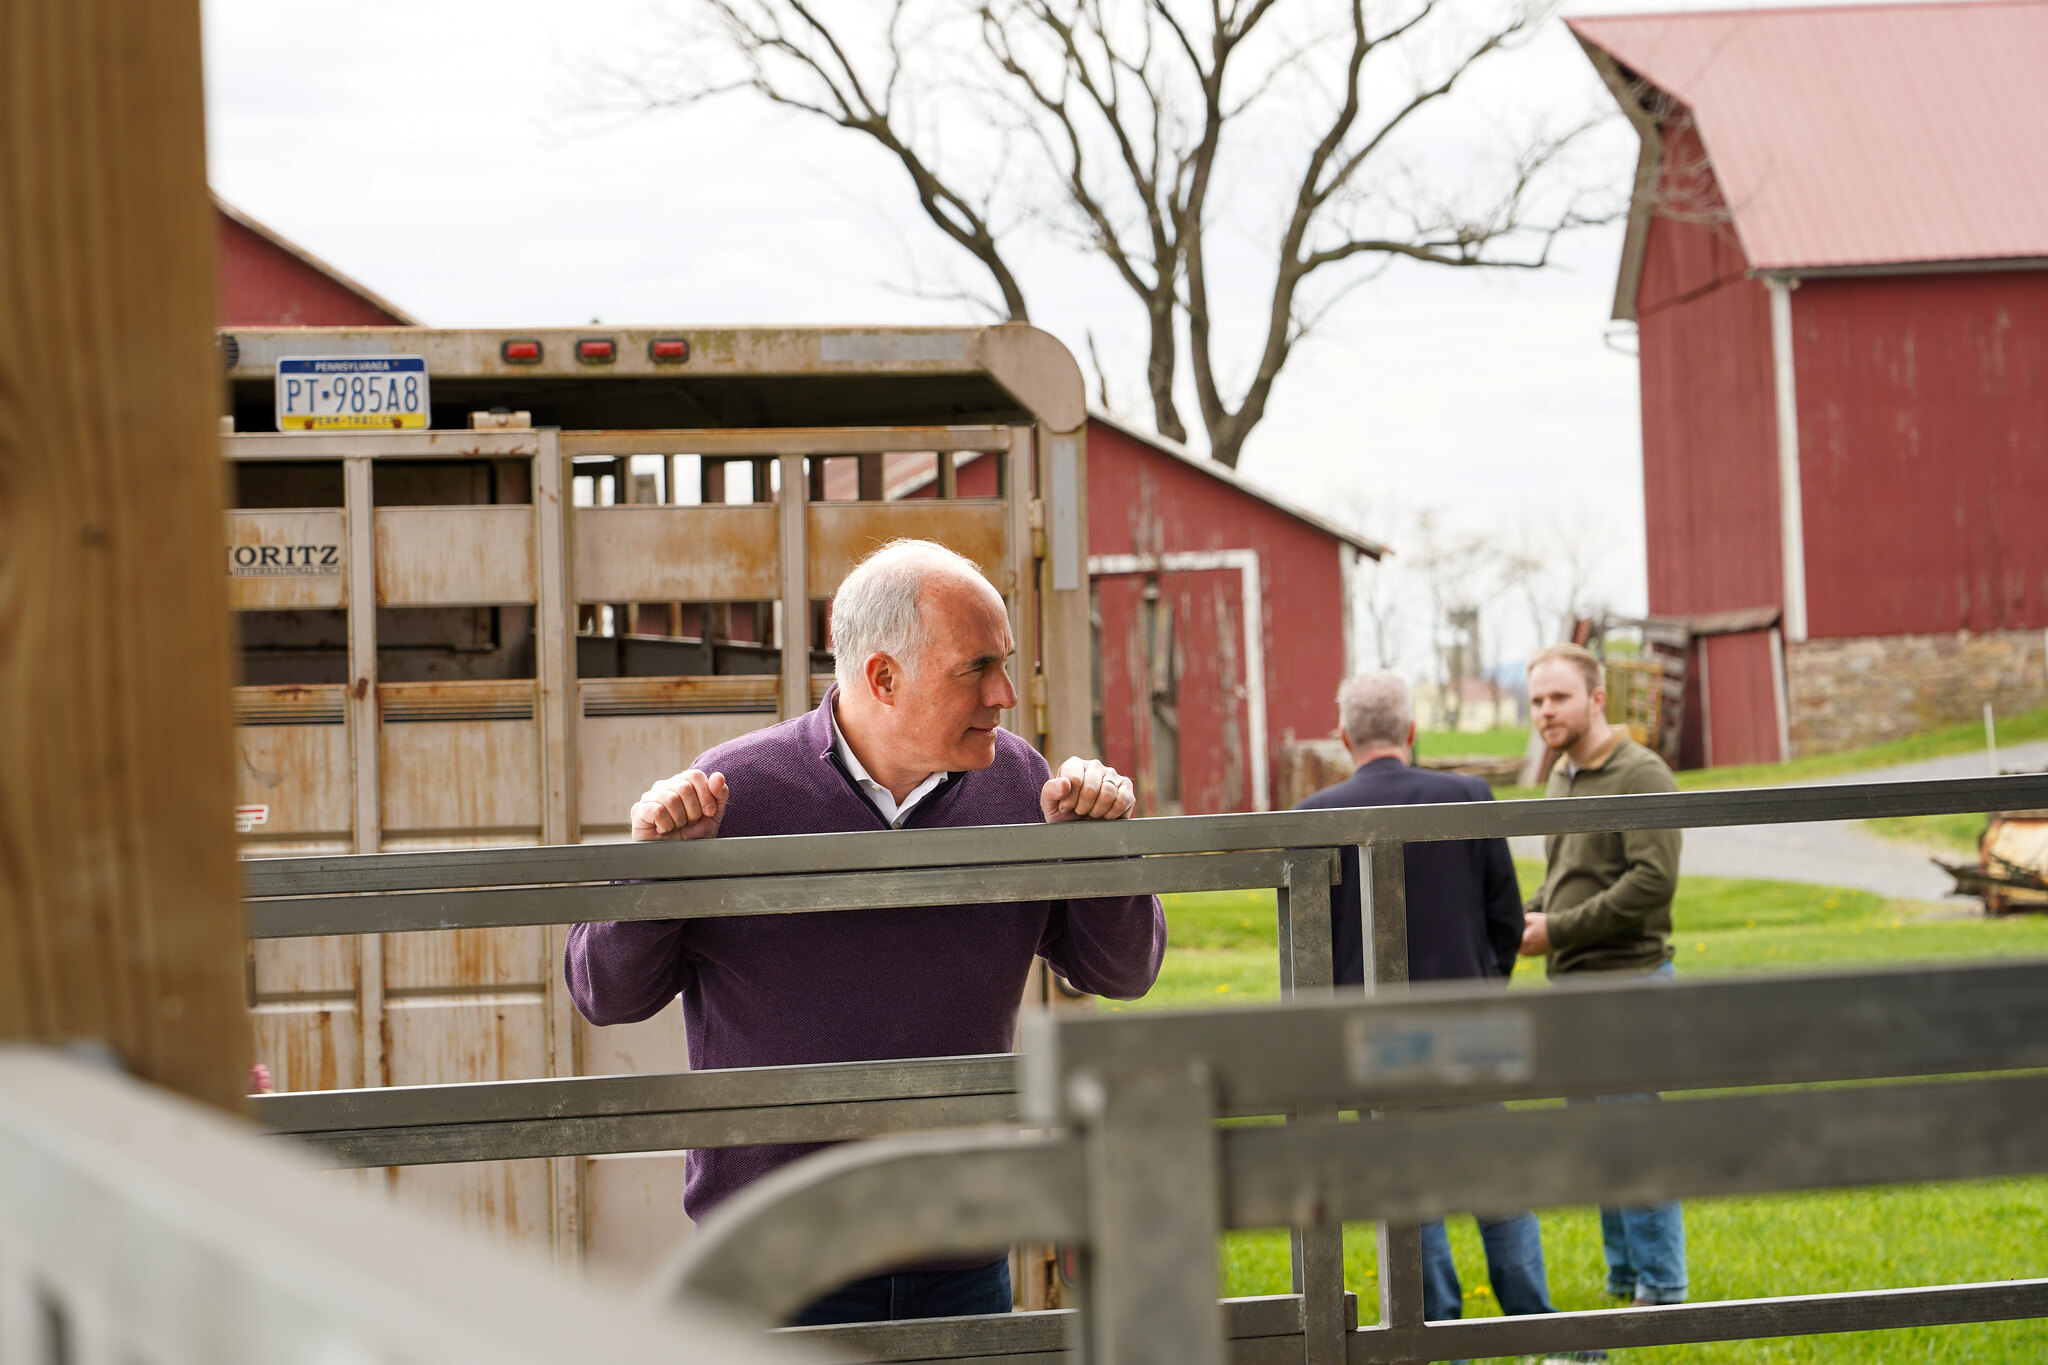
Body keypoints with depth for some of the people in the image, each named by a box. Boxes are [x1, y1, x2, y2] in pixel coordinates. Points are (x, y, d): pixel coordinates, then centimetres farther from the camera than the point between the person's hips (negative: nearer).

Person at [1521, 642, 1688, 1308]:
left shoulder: (1640, 774, -11)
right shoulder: (1562, 778, 16)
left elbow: (1654, 879, -20)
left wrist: (1558, 930, -17)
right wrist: (1530, 918, 5)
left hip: (1625, 979, -9)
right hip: (1572, 982, 9)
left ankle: (1661, 1290, 0)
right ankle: (1624, 1283, 21)